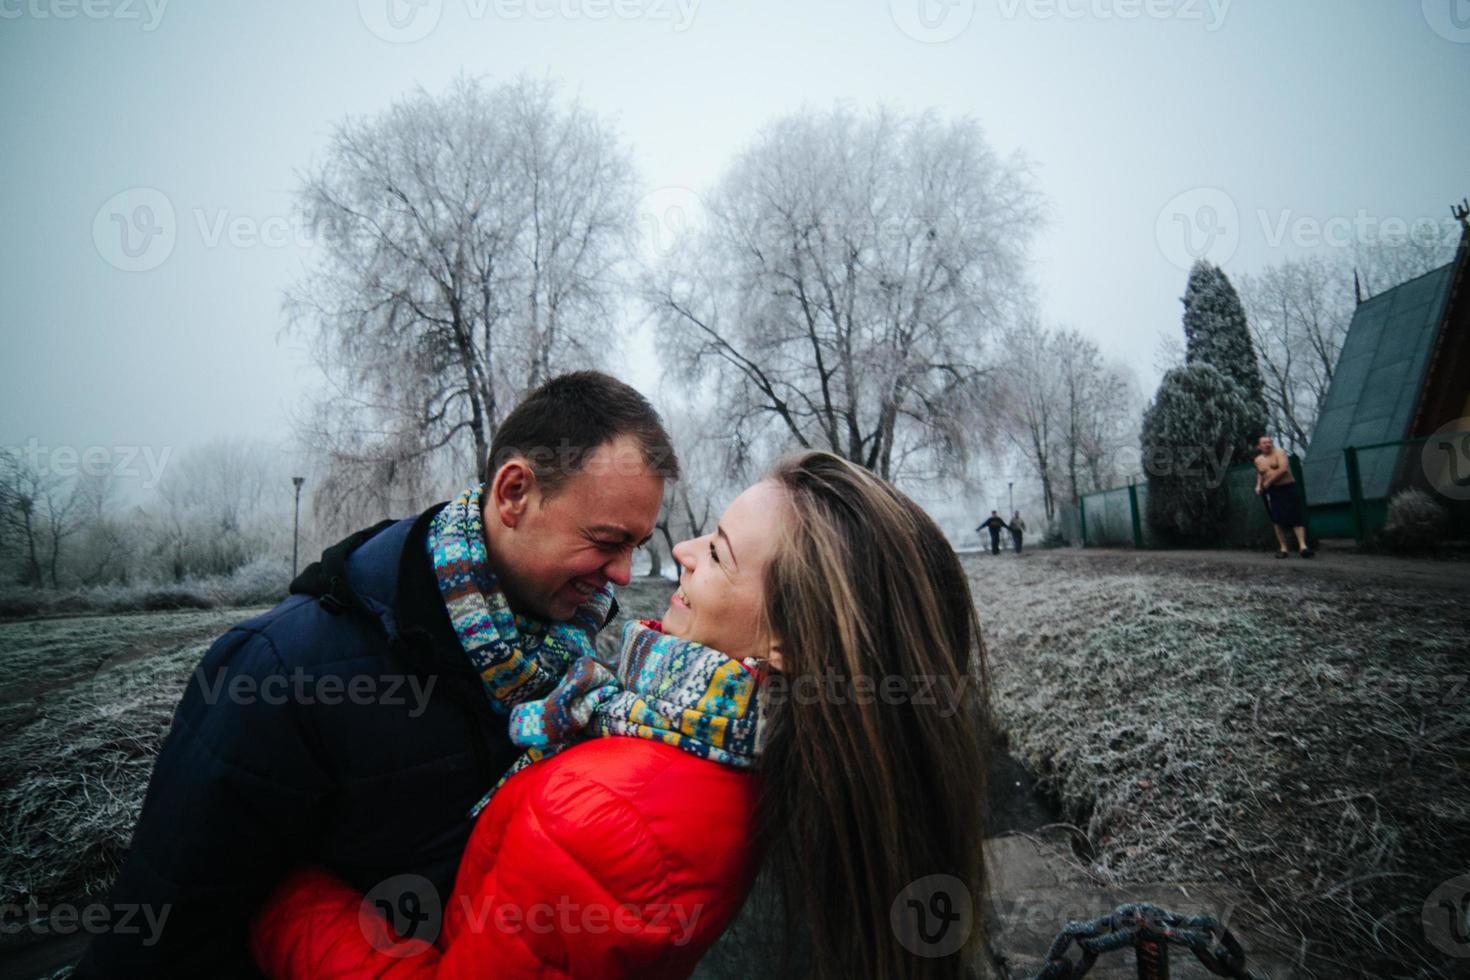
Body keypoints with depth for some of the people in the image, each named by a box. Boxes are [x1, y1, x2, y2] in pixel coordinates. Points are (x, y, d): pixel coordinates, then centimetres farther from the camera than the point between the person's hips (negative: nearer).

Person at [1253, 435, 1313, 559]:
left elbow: (1283, 469, -19)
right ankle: (1283, 548, -2)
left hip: (1288, 488, -4)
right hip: (1272, 492, 4)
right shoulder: (1258, 460, 11)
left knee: (1295, 517, -11)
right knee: (1277, 519, -4)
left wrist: (1268, 482, -15)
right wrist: (1258, 485, 10)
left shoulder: (1279, 452, -5)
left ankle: (1302, 546, -17)